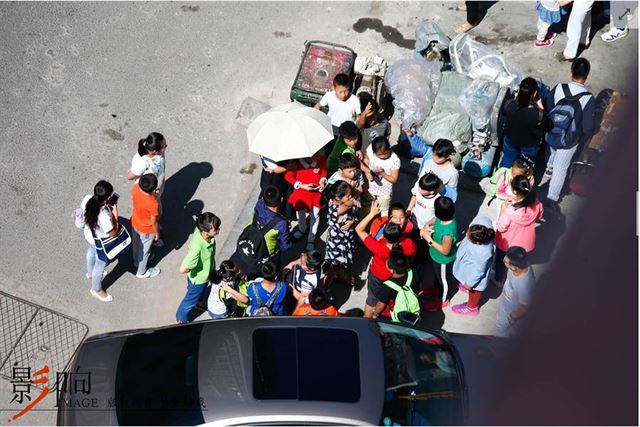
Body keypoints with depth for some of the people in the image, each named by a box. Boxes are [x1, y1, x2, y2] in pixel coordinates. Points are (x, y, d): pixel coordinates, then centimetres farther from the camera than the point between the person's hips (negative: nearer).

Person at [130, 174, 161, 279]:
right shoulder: (153, 204, -42)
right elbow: (154, 221, -24)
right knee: (144, 250, 22)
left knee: (136, 244, 33)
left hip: (135, 223, 6)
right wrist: (157, 232, -5)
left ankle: (136, 261, 62)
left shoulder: (135, 188, -27)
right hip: (146, 230, -6)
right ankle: (141, 272, 46)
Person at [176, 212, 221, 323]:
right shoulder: (198, 247, -47)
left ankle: (199, 302, 69)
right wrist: (196, 267, -23)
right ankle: (181, 318, 52)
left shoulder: (202, 230, -24)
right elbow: (183, 269, -44)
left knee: (201, 291, 38)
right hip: (198, 278, -6)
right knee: (191, 300, 24)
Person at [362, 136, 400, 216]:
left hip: (385, 192, -4)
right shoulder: (370, 149, -24)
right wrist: (367, 170, -19)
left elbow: (394, 180, -22)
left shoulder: (395, 160, -33)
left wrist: (382, 173, -37)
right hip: (371, 188, 4)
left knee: (384, 213, 20)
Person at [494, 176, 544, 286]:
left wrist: (502, 211, -15)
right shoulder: (536, 204, -25)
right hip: (525, 241, 4)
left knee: (500, 261, 28)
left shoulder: (511, 210, -40)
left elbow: (501, 227, -24)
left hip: (508, 243, -4)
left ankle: (498, 280, 52)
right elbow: (539, 216, -2)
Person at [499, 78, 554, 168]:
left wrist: (518, 98, -6)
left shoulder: (509, 105, -31)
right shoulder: (538, 115, -39)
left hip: (510, 140, 2)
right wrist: (541, 107, -17)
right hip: (530, 146, -2)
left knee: (508, 159, 31)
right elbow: (549, 127, -17)